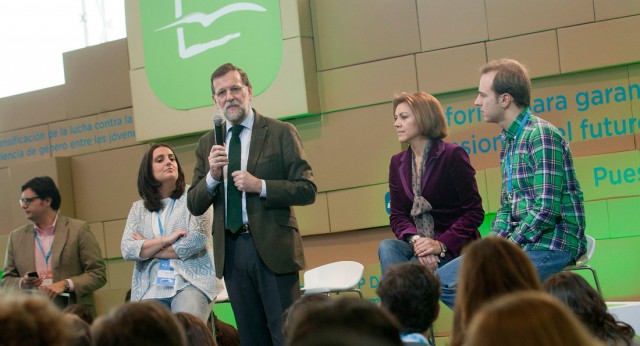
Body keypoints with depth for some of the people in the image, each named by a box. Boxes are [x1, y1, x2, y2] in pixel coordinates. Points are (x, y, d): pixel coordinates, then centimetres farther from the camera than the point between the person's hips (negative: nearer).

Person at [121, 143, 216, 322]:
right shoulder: (138, 208, 16)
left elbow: (196, 240, -6)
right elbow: (127, 250, 3)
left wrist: (146, 249, 2)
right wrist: (166, 239, -9)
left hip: (192, 281, -2)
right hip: (151, 287, 2)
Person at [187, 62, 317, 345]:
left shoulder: (280, 133, 0)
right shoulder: (208, 143, 12)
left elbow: (307, 190, -5)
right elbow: (195, 205, 8)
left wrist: (261, 186, -17)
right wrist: (212, 176, -11)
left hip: (272, 248, -4)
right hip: (231, 251, 4)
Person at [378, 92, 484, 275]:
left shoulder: (453, 155, -5)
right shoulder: (397, 162, 11)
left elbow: (475, 212, -8)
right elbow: (397, 215, 6)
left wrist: (441, 244, -20)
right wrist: (415, 240, -17)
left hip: (454, 246, -5)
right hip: (419, 245, 5)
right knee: (387, 247, -28)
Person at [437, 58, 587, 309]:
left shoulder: (541, 136, -14)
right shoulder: (509, 143, 15)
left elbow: (546, 210, -21)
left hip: (553, 243, -9)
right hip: (523, 241, 9)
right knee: (443, 281, 2)